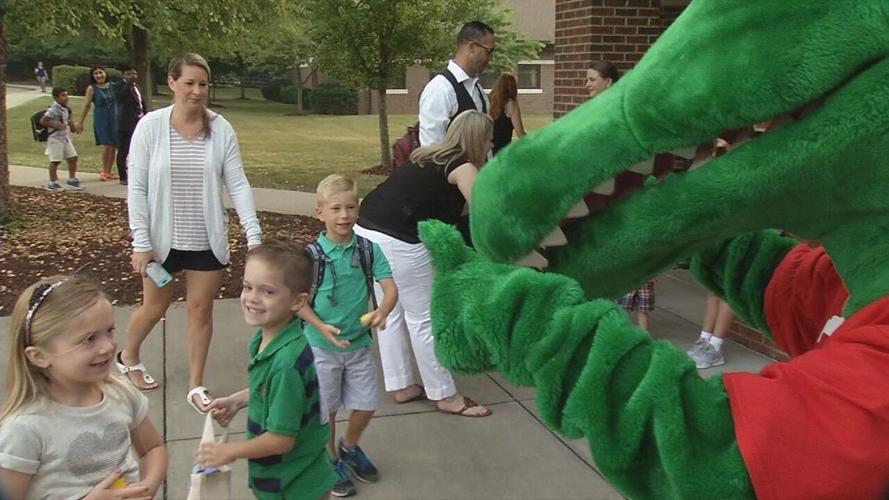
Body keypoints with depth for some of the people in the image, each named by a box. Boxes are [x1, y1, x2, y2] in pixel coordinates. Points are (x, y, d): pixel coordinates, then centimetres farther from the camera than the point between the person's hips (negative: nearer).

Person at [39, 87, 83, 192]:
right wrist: (56, 126, -23)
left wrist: (72, 126, 6)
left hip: (66, 138, 9)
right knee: (55, 161, -1)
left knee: (73, 157, 9)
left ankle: (71, 180, 20)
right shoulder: (54, 109, -17)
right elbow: (43, 121, -20)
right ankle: (53, 183, 10)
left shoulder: (65, 109, 9)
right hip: (55, 138, -8)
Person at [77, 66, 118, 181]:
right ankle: (104, 172, 2)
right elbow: (86, 105, 1)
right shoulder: (92, 89, -1)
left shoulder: (112, 86, 6)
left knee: (114, 146, 5)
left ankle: (108, 172, 18)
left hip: (114, 119, 4)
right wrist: (81, 122, 2)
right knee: (106, 145, -12)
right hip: (101, 119, -3)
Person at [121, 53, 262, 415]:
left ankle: (196, 386, 24)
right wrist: (141, 242, -11)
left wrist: (254, 233, -16)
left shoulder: (220, 129, -7)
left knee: (201, 308, 8)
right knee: (155, 306, 15)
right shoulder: (151, 126, -10)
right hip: (163, 237, -1)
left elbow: (237, 184, -8)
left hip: (207, 240, 1)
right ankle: (128, 357, 46)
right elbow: (137, 187, -8)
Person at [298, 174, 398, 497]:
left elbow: (390, 288, -14)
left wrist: (383, 311, -34)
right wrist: (322, 327, -22)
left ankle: (350, 447, 40)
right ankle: (332, 459, 34)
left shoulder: (369, 250, -7)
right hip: (322, 345, -2)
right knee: (326, 409, 10)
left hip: (359, 343, 3)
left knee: (366, 406, 11)